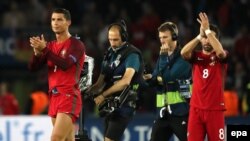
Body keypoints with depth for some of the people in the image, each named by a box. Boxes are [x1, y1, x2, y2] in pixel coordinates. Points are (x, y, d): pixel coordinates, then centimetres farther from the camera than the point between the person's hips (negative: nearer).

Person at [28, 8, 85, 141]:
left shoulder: (76, 45, -6)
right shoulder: (50, 45, 14)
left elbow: (65, 64, -22)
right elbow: (33, 67, 8)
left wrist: (44, 49, -24)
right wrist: (37, 51, -12)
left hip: (69, 97, -7)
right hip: (54, 97, 7)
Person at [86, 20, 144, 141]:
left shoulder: (132, 54, -10)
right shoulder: (110, 54, 13)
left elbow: (126, 81, -22)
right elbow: (101, 82, 11)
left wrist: (103, 95, -23)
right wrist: (87, 91, -9)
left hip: (123, 106, -8)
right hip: (109, 106, 8)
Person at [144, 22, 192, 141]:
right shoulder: (163, 56, 15)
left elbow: (170, 76, -19)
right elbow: (155, 80, 10)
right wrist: (150, 78, -12)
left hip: (181, 110, -7)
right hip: (163, 111, 7)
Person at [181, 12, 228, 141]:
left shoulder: (221, 57, 2)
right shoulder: (196, 56, 9)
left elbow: (220, 51, -23)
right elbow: (183, 52, -13)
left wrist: (208, 30, -18)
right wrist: (200, 35, -15)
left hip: (215, 109, -2)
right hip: (196, 109, 2)